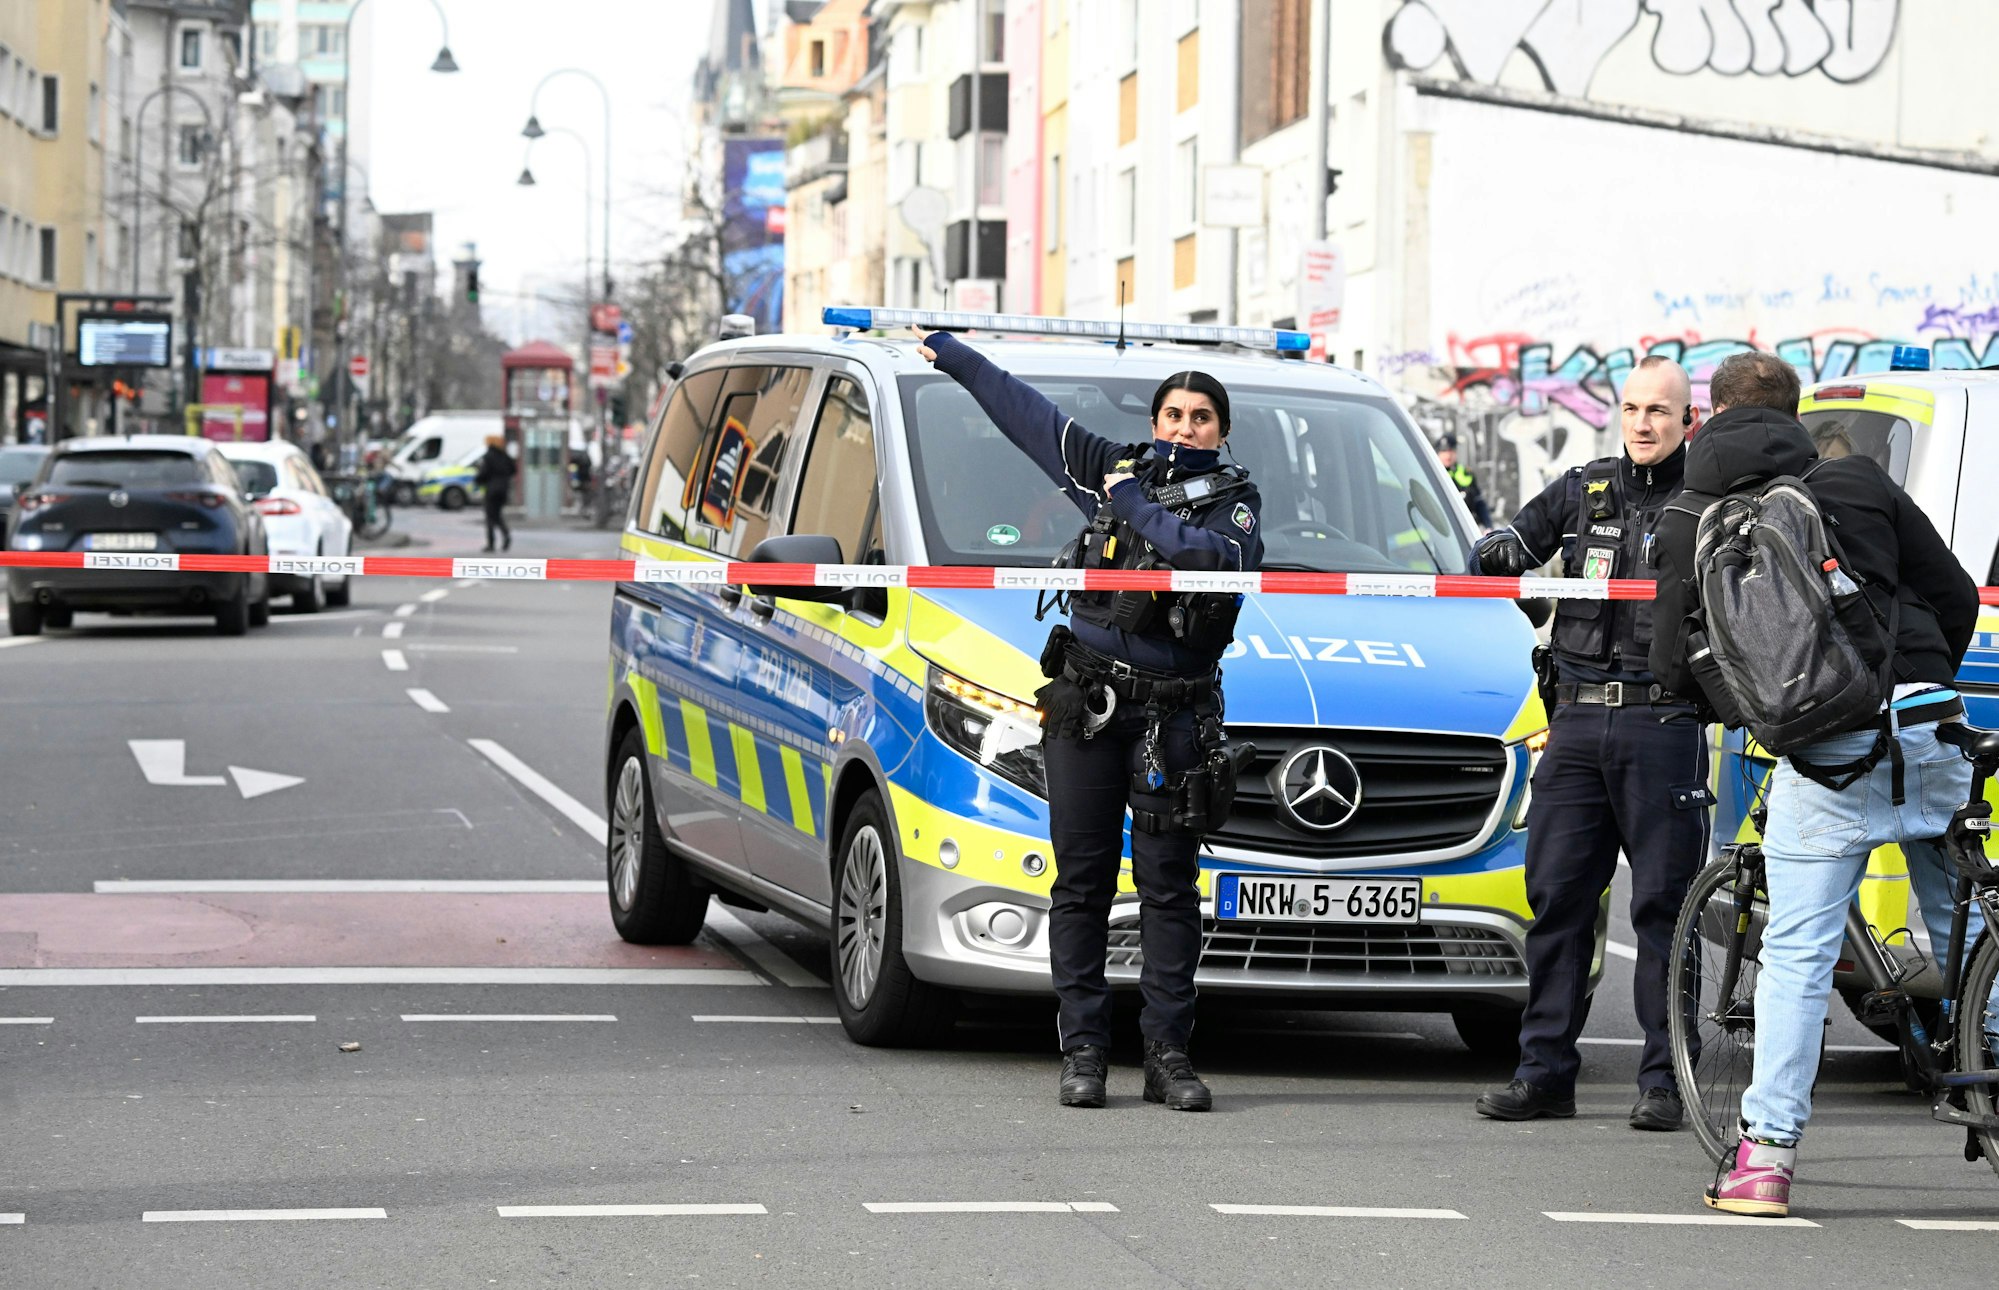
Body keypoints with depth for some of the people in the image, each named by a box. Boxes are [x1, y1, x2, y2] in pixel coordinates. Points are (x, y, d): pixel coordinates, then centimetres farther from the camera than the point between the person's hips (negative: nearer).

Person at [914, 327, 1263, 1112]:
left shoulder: (1235, 501, 4)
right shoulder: (1110, 469, 12)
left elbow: (1218, 558, -20)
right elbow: (1023, 410, 24)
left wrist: (1137, 507, -11)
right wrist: (952, 354, 33)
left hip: (1174, 715, -2)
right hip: (1085, 702, 2)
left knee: (1169, 885, -2)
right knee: (1081, 881, 2)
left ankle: (1167, 1054, 1)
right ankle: (1083, 1050, 5)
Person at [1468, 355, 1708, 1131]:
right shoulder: (1584, 490, 14)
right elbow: (1499, 552, 17)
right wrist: (1503, 549, -7)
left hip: (1662, 724, -4)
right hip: (1577, 723, 4)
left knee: (1663, 905, -3)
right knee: (1556, 894, 4)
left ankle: (1665, 1081, 1)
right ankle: (1544, 1073, 8)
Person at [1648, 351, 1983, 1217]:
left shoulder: (1690, 521, 9)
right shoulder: (1858, 481, 15)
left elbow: (1674, 662, 7)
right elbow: (1956, 597, 16)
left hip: (1826, 745, -3)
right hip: (1931, 724, 3)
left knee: (1796, 951, 0)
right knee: (1961, 933, 15)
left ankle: (1767, 1153, -6)